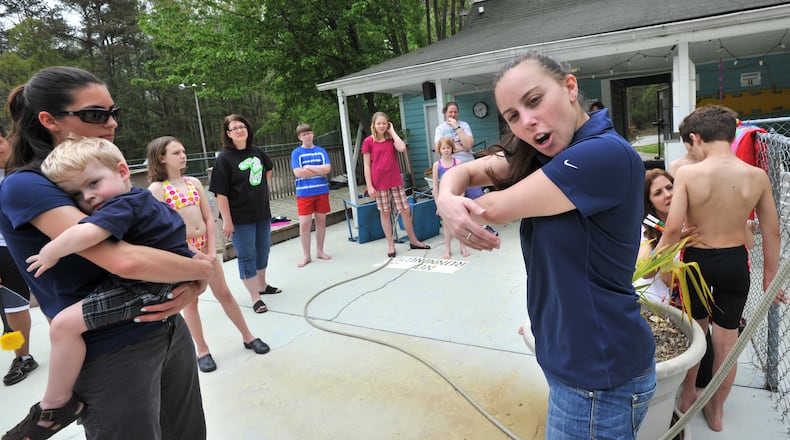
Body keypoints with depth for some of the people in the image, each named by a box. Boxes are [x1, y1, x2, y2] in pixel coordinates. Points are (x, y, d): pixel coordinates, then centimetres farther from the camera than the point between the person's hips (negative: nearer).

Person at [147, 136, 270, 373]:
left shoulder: (194, 182, 6)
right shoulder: (157, 188, -9)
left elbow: (209, 218, 4)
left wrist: (211, 250, -4)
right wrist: (194, 253, -16)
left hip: (205, 245, 4)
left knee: (224, 293, 11)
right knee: (190, 300, 8)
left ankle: (248, 337, 22)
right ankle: (202, 351, 21)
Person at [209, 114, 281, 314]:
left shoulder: (256, 151, 2)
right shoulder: (225, 158, -14)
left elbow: (268, 168, 24)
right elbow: (221, 192, -17)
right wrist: (227, 220, -20)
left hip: (262, 212, 6)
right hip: (240, 217, -6)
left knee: (263, 250, 19)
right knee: (247, 256, 1)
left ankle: (262, 285, 39)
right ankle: (255, 297, 10)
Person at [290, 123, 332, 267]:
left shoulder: (321, 151, 7)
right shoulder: (296, 153, 0)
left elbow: (327, 168, -7)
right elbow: (298, 173, -12)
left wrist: (309, 167, -11)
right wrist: (320, 171, -8)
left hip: (322, 191, 3)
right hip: (304, 193, -2)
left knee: (321, 221, 10)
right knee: (304, 224, -4)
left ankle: (320, 251, 24)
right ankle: (306, 256, 8)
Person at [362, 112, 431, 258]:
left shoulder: (392, 139, 8)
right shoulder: (368, 141, -1)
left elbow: (402, 148, -14)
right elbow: (367, 166, -2)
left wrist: (392, 131, -5)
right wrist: (369, 186, -8)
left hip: (396, 181, 3)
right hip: (379, 183, -2)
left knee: (405, 210, 4)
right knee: (384, 213, 5)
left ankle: (413, 241, 20)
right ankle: (391, 245, 16)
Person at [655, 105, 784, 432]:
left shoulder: (687, 174, -17)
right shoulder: (757, 176, -6)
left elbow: (673, 228, -22)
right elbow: (771, 231, 1)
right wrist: (769, 275, 13)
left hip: (697, 260, -2)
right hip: (735, 262, 2)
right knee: (726, 341, 16)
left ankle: (688, 396, 40)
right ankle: (716, 412, 33)